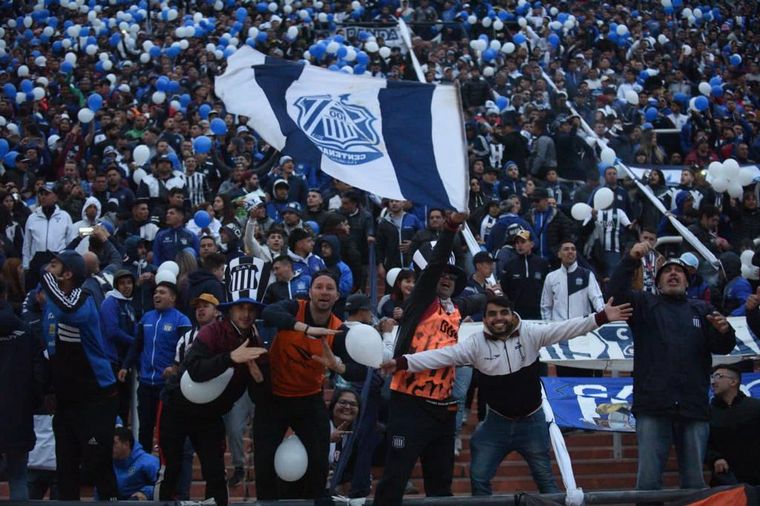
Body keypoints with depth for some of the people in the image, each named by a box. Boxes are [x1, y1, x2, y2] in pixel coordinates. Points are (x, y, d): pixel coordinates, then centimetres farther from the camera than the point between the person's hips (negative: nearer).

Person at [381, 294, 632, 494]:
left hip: (531, 422, -1)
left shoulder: (530, 333, -13)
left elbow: (565, 329, -20)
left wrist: (601, 317, -31)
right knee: (479, 477, 6)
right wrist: (402, 362, -26)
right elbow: (443, 355, -17)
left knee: (545, 477, 11)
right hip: (497, 422, 1)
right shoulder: (476, 343, -12)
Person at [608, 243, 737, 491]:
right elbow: (616, 293, -3)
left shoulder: (702, 310, 18)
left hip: (694, 407, 2)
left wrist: (724, 331, -15)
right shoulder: (645, 305, 14)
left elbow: (723, 348, 8)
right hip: (653, 407, -2)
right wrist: (631, 261, -14)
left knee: (695, 481, 4)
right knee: (648, 480, -5)